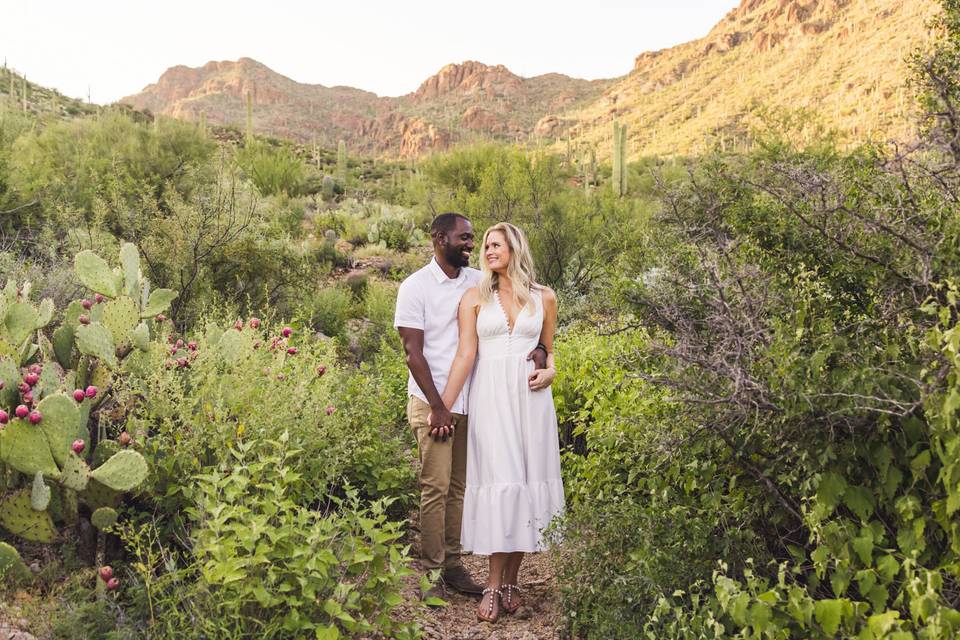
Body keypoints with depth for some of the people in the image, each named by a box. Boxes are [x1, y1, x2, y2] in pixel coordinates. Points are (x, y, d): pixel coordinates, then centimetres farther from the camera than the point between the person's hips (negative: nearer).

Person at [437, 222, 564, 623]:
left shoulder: (544, 298, 9)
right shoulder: (475, 297, 4)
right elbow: (465, 355, -2)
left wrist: (550, 371, -4)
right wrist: (444, 406, -9)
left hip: (530, 398, 2)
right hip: (490, 397, -2)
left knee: (527, 480, 2)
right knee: (498, 481, -6)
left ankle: (511, 579, 14)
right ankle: (495, 584, 2)